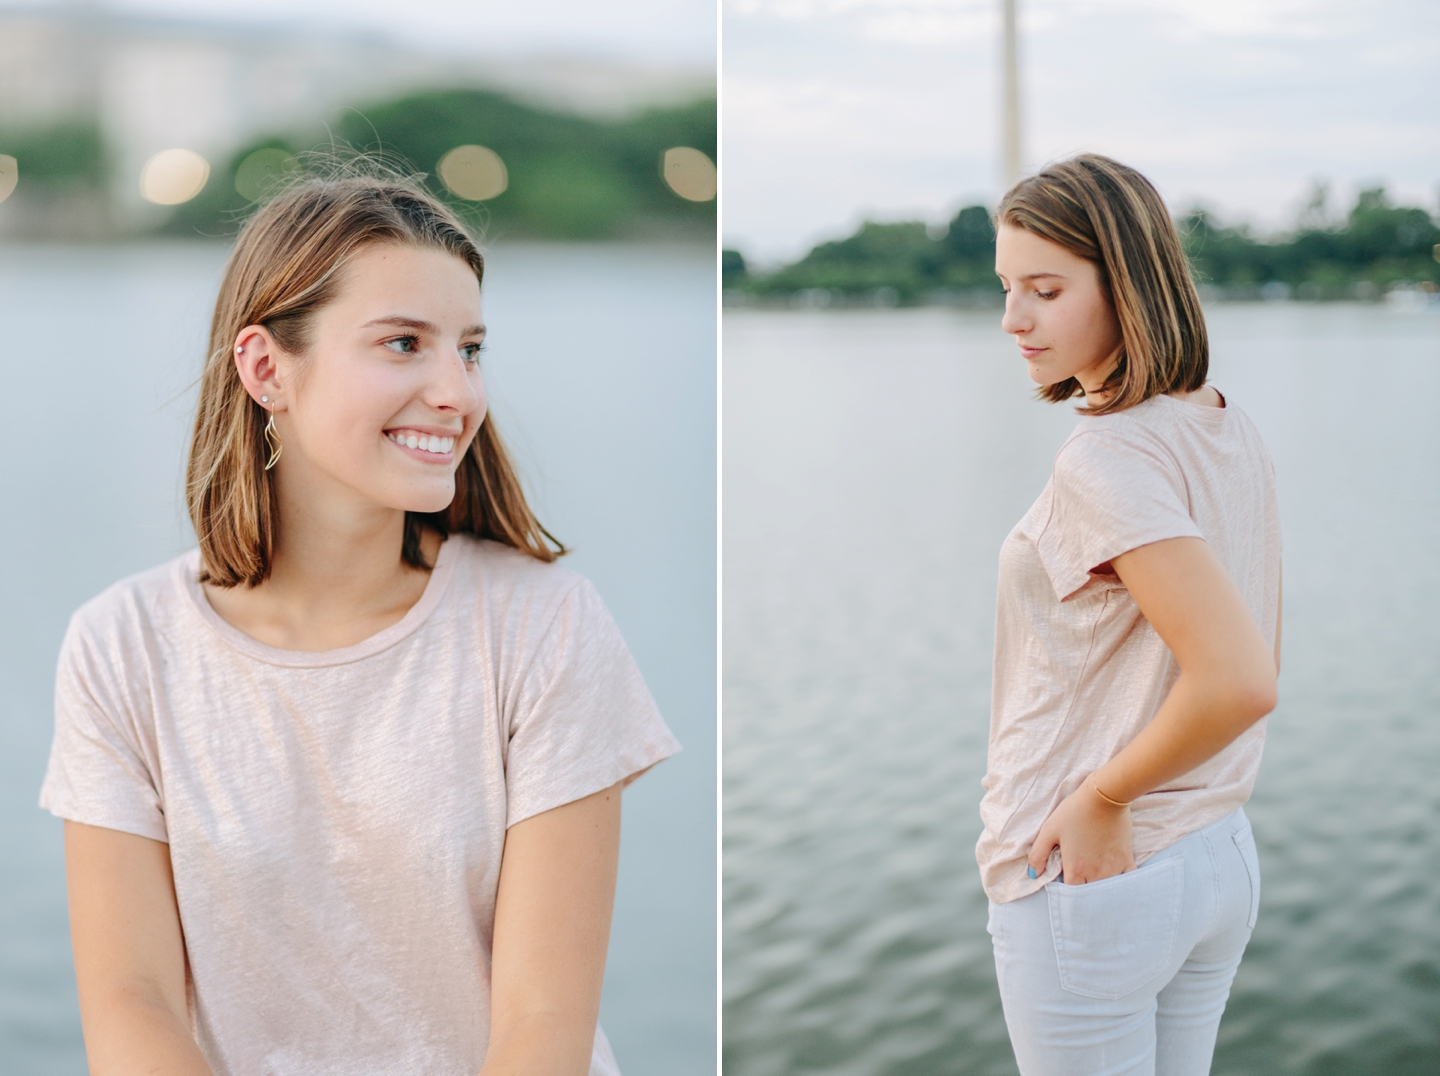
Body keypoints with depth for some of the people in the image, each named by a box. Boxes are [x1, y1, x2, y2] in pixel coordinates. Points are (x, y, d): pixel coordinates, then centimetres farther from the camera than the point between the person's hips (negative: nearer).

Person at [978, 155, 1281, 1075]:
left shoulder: (1105, 461, -22)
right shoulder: (1230, 430, 4)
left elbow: (1241, 680, -31)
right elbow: (1257, 661, 12)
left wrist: (1101, 799, -18)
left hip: (1089, 875, -8)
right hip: (1223, 860, 8)